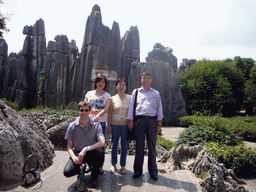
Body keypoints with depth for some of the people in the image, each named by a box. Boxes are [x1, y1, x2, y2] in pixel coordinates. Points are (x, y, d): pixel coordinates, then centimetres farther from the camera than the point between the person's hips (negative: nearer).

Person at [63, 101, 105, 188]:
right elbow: (69, 146, 1)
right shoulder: (72, 126, -4)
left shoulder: (96, 125, -9)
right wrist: (73, 157, -18)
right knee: (67, 172, -25)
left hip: (91, 154, -1)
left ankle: (94, 176, -5)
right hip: (77, 154, 2)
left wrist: (86, 149, -31)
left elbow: (102, 142, -22)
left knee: (99, 151, -34)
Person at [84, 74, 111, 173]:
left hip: (101, 122, -1)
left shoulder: (107, 95, 7)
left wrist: (98, 115, -24)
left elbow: (106, 108, -7)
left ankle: (100, 165, 14)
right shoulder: (89, 93, 13)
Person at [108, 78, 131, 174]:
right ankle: (114, 165, 23)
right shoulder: (113, 99, 4)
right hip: (115, 124, 0)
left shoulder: (129, 98, 4)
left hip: (126, 125, 0)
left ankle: (123, 166, 20)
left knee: (124, 146, 6)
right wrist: (109, 125, 0)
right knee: (114, 145, 7)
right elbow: (110, 113, 4)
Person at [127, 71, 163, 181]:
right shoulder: (136, 92, 13)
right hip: (139, 119, 0)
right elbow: (131, 106, 10)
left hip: (152, 120, 1)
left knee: (152, 146, 6)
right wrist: (131, 121, 3)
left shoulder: (156, 93, 14)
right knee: (139, 146, 5)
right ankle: (138, 170, 17)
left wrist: (159, 124, 6)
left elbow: (159, 109, 12)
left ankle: (153, 170, 20)